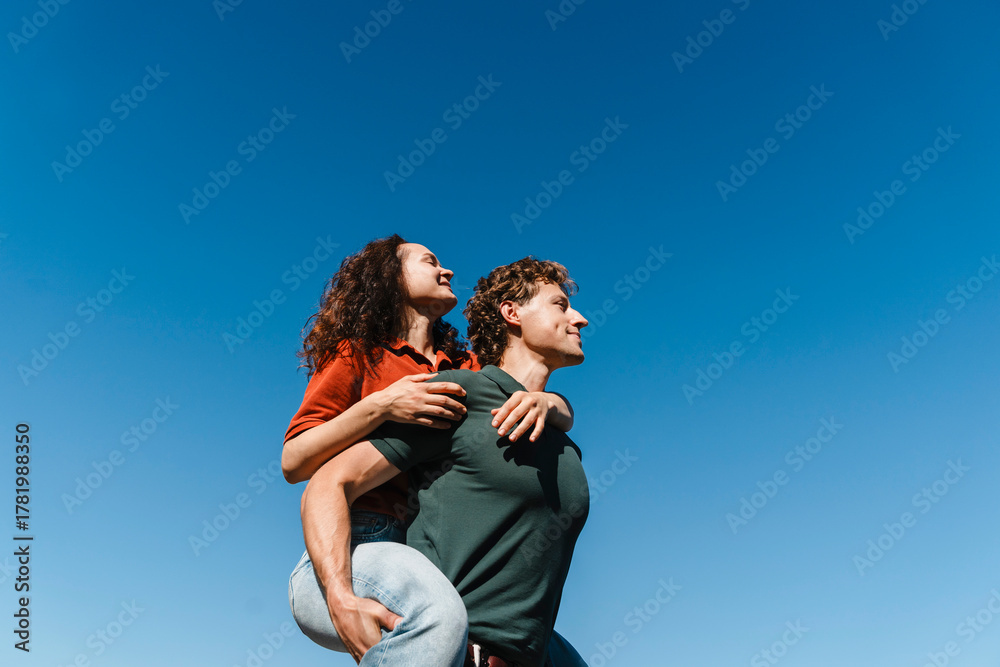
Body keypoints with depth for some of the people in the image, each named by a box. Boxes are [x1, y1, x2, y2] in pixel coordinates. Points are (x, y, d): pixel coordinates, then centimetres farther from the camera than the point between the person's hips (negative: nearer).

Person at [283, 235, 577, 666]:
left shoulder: (464, 370, 19)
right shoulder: (359, 353, 5)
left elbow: (564, 417, 11)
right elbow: (294, 463, -3)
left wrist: (543, 402, -14)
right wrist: (378, 406, -17)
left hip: (432, 567, 6)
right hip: (354, 551, -6)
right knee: (439, 614, -37)